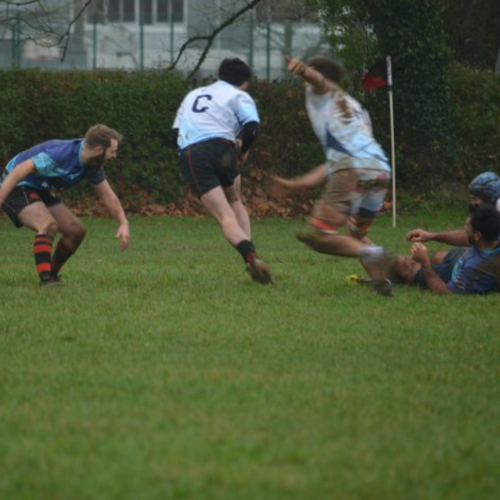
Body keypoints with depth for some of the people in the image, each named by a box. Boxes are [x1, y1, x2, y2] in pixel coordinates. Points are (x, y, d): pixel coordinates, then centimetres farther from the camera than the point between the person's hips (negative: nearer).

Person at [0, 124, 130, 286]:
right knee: (48, 225, -31)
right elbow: (18, 172, -33)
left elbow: (107, 195, 9)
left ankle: (52, 275, 15)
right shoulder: (61, 155, -32)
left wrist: (123, 223, -3)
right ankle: (46, 280, -34)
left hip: (40, 191, 9)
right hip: (17, 188, -9)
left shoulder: (93, 165, -4)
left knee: (76, 230, 3)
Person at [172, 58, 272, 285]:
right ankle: (251, 254, 7)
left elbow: (176, 131, 25)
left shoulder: (193, 95, 31)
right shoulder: (238, 96, 14)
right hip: (220, 147, -2)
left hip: (188, 155, 2)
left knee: (226, 217, -7)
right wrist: (243, 150, 14)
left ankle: (251, 257, -30)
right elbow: (252, 126, -3)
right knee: (235, 203, 24)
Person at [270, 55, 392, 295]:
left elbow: (317, 78, -9)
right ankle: (382, 281, 5)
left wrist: (303, 70, -33)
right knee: (357, 235, 25)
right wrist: (296, 184, 44)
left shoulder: (321, 93, 19)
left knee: (320, 234, -6)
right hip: (381, 169, 7)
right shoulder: (355, 108, 39)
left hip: (354, 168, -7)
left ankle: (369, 252, -28)